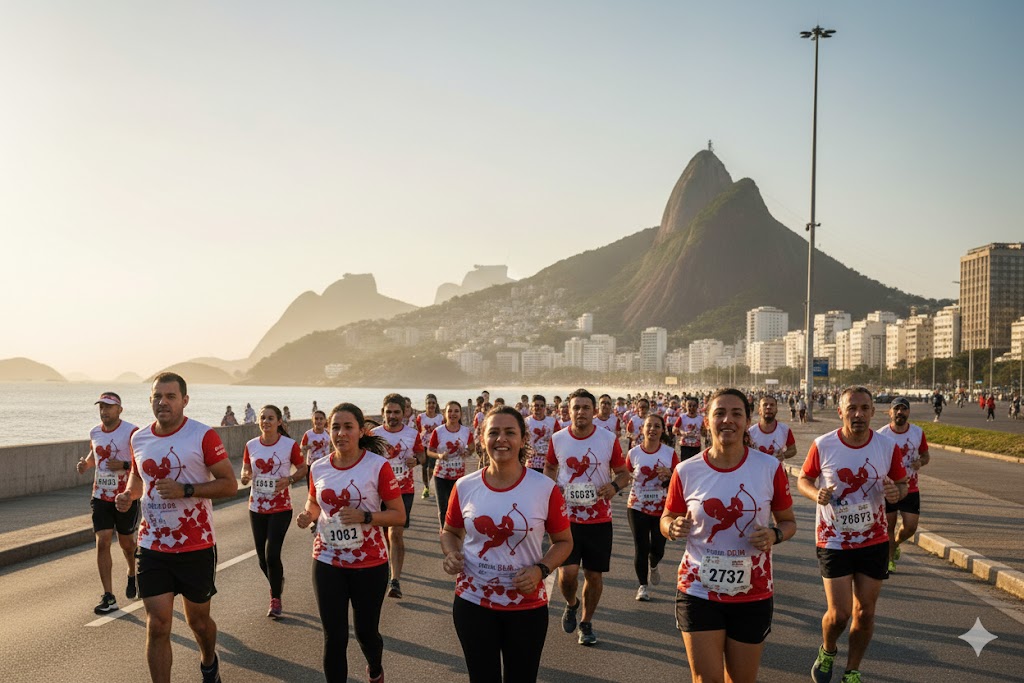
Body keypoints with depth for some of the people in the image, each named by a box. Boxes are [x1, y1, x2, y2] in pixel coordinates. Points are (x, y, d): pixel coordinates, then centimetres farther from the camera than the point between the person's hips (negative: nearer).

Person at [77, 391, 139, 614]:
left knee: (126, 542, 12)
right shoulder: (95, 432, 5)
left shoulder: (131, 432, -12)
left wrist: (124, 465, -26)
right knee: (102, 542, -7)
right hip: (101, 496, 4)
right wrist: (86, 463, 2)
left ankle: (133, 576, 42)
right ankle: (108, 597, -4)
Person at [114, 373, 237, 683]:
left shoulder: (203, 436, -12)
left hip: (197, 547, -3)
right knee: (157, 626, -2)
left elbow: (230, 484, -11)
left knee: (198, 620, 15)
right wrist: (129, 494, 0)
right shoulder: (139, 439, 3)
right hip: (152, 548, 3)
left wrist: (186, 490, -24)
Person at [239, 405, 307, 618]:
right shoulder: (251, 445, 1)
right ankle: (278, 581, 41)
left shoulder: (290, 445, -7)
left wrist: (289, 479, -15)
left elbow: (303, 469, 3)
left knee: (272, 554, -12)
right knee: (262, 558, 10)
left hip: (281, 508, -4)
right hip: (256, 507, 4)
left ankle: (276, 600, 7)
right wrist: (245, 477, -13)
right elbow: (245, 471, 11)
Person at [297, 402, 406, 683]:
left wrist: (364, 516, -25)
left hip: (369, 563, -2)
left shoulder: (378, 466, -13)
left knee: (366, 632, 14)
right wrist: (307, 515, -5)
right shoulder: (318, 468, -1)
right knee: (334, 638, 4)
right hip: (327, 562, 2)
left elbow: (399, 516, -10)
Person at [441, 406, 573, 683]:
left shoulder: (545, 488, -10)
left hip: (527, 605, -1)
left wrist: (540, 569, -16)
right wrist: (451, 555, -9)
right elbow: (450, 532, 12)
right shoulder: (464, 487, -5)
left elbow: (563, 540, 1)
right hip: (472, 602, 1)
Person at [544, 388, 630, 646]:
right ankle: (571, 605, 25)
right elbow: (550, 467, 16)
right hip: (567, 516, 0)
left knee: (594, 575, 8)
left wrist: (615, 485, -17)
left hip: (599, 519, 0)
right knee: (567, 572, -10)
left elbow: (624, 472, 5)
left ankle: (587, 622, 30)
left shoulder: (609, 439, -6)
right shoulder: (557, 439, -2)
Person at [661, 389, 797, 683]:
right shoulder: (686, 471, -6)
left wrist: (774, 535, -18)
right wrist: (674, 527, -17)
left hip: (753, 594, 1)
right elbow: (667, 519, 7)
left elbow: (788, 521, 5)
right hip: (698, 591, -1)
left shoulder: (770, 468, -7)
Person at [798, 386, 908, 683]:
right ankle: (827, 651, 30)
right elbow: (803, 479, 3)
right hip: (833, 541, -2)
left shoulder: (888, 447, -6)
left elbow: (902, 483, 6)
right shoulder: (822, 446, -10)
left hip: (874, 541, 2)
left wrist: (897, 492, -18)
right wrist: (816, 494, -20)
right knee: (839, 614, -4)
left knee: (865, 613, 9)